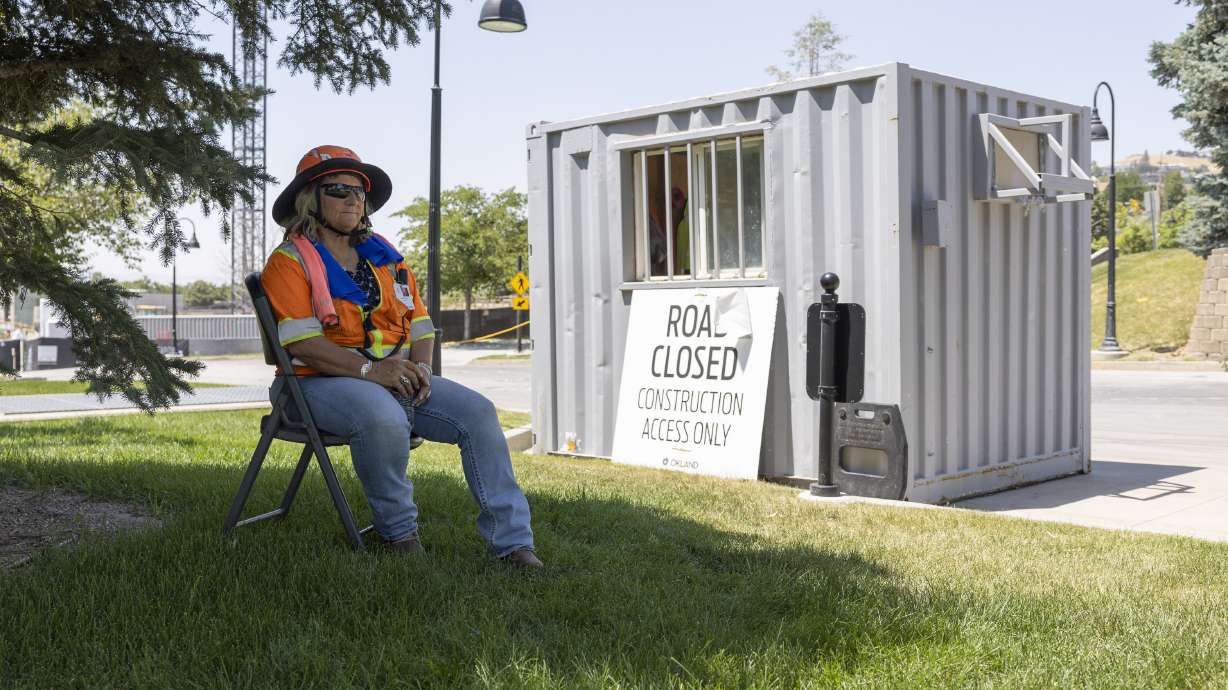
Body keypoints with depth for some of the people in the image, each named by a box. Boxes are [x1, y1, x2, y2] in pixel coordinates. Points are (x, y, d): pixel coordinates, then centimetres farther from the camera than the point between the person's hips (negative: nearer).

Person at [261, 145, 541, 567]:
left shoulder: (385, 259, 18)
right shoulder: (290, 261, -3)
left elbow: (421, 325, 16)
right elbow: (300, 341, -16)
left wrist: (420, 367, -6)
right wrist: (370, 370, -26)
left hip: (398, 376, 6)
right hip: (323, 382, -6)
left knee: (477, 411, -14)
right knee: (384, 418, -38)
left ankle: (510, 539, -12)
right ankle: (398, 529, -13)